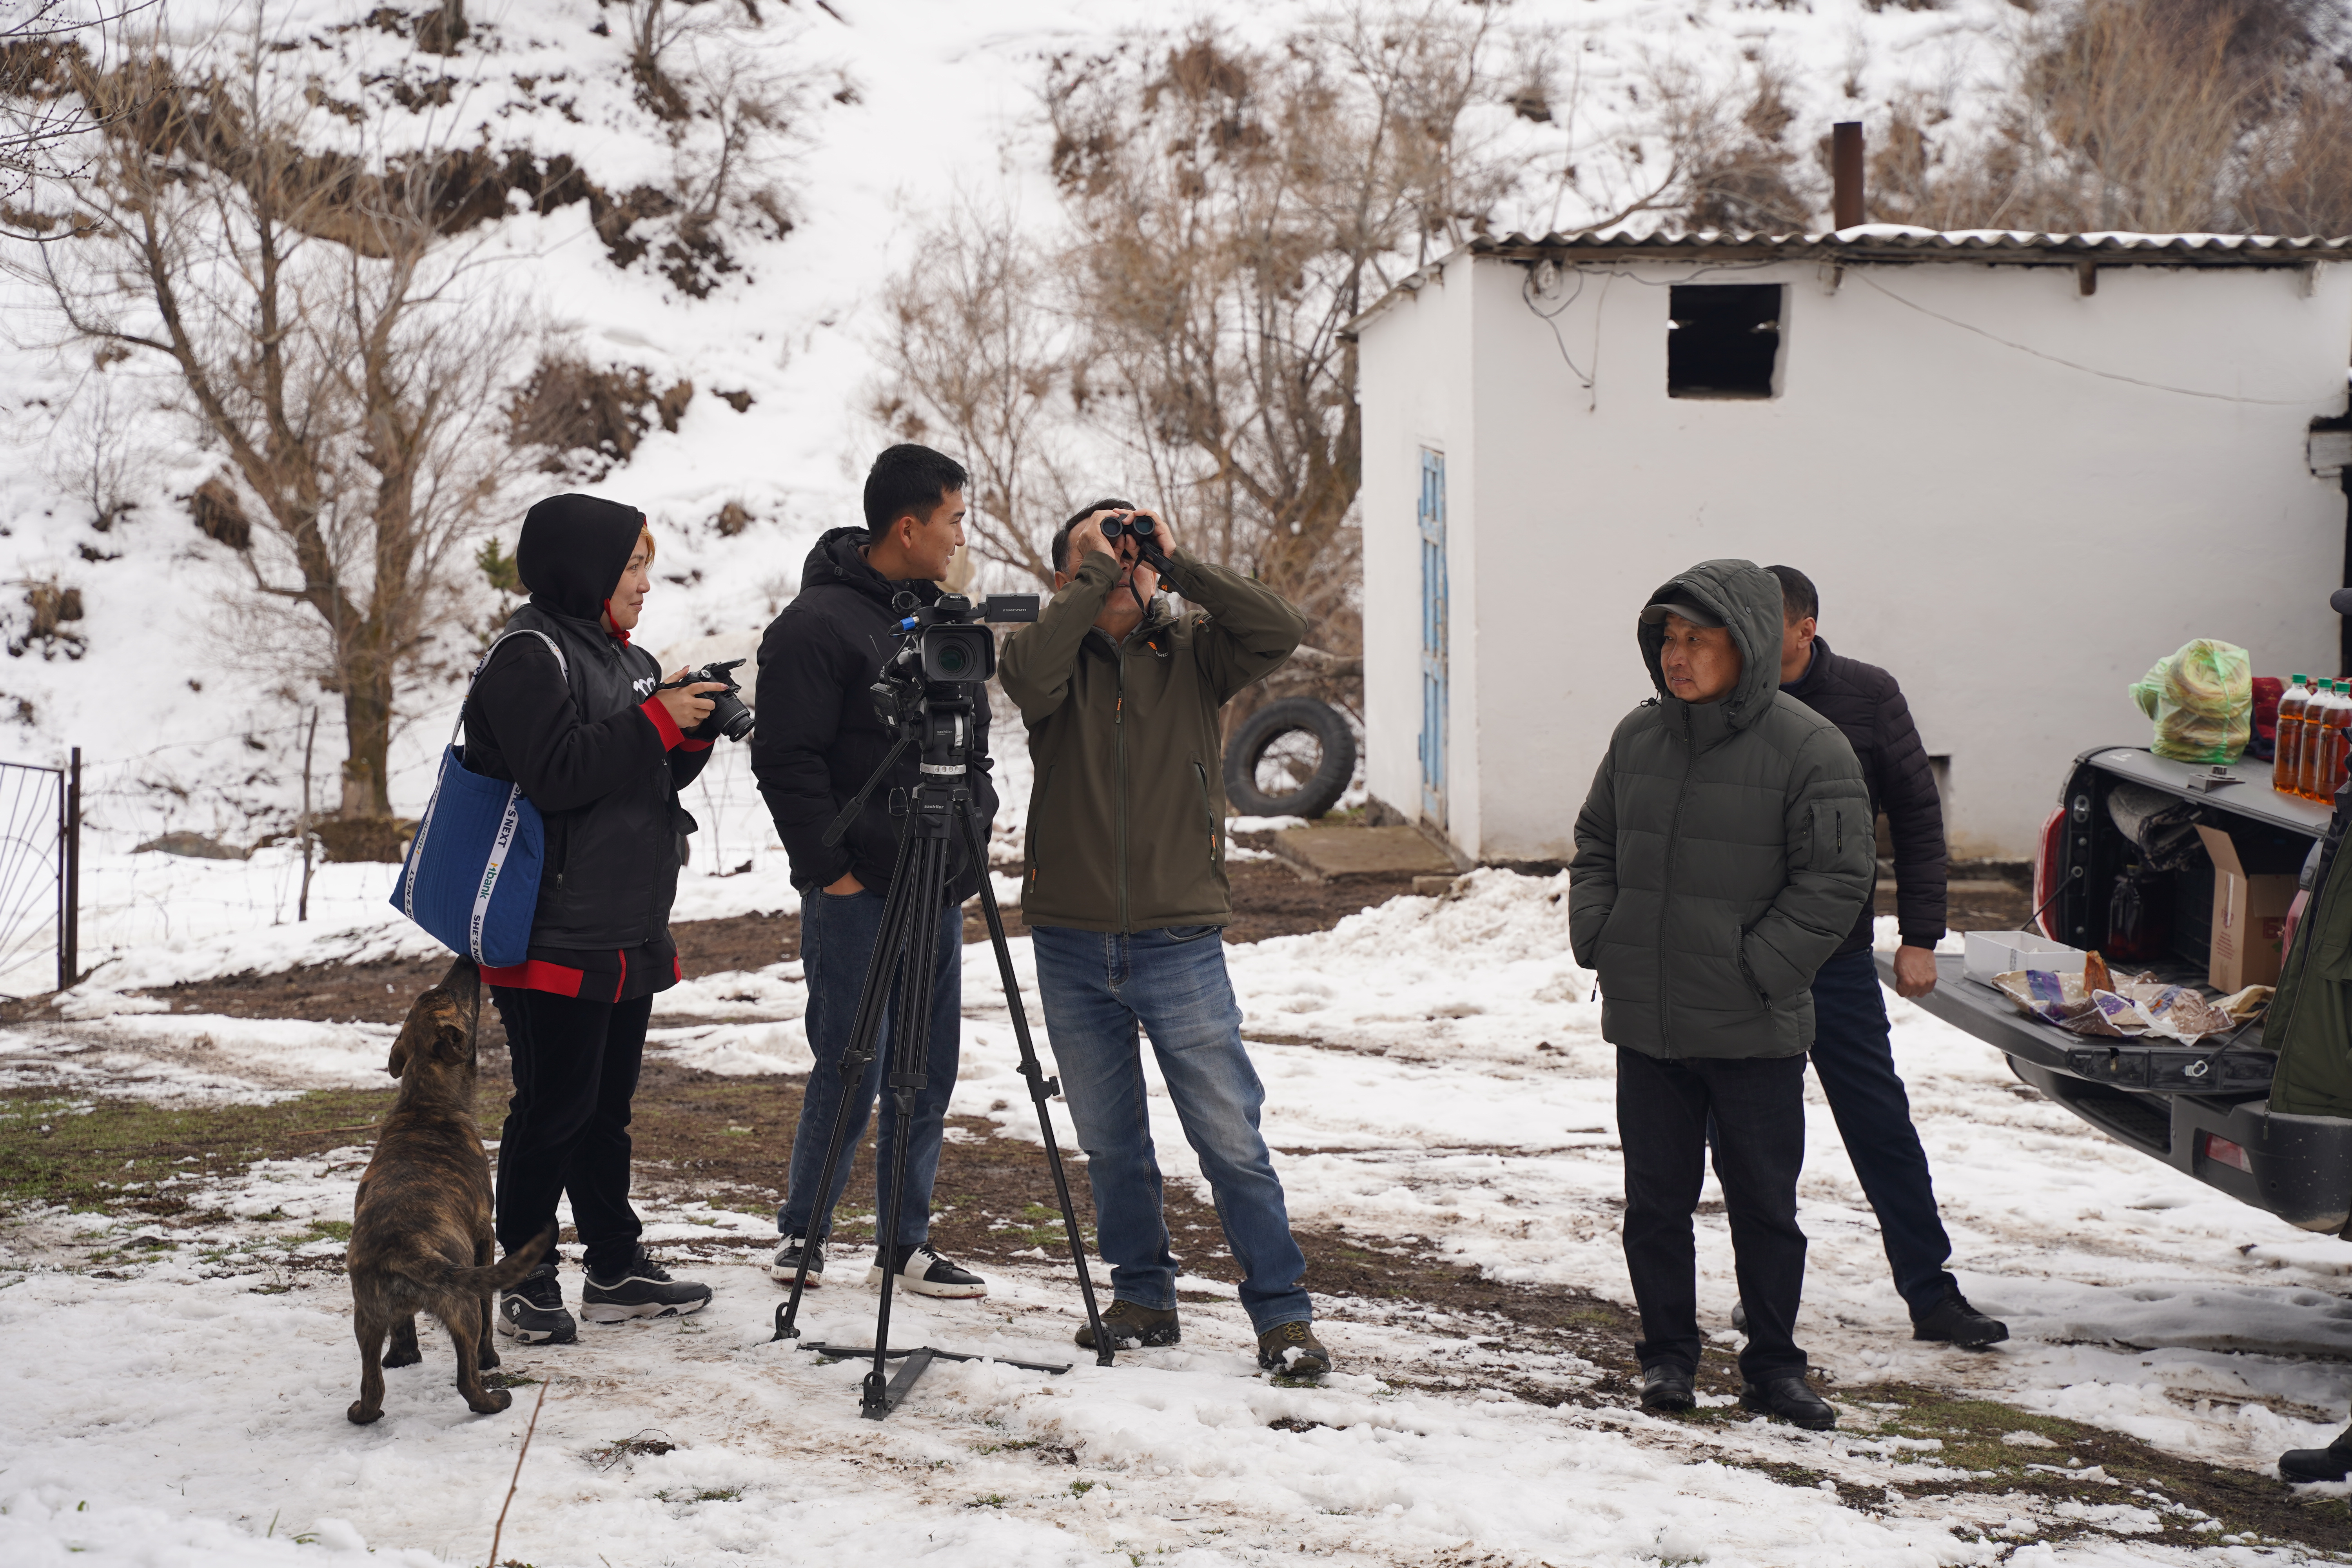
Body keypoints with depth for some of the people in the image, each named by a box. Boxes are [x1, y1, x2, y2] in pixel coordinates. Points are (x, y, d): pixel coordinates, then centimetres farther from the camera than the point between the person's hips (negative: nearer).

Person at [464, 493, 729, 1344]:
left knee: (608, 1103, 14)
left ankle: (617, 1269, 21)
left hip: (627, 933, 9)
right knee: (553, 1107, -5)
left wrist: (691, 733, 0)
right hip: (558, 938, -9)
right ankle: (526, 1281, 3)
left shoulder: (621, 657, 16)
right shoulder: (529, 656, -12)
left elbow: (650, 774, 20)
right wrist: (656, 723, -20)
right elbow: (554, 773, -23)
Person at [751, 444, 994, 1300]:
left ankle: (906, 1243, 17)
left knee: (928, 1071, 9)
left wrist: (971, 828, 13)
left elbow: (973, 737, 24)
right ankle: (801, 1235, 11)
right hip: (858, 892, -8)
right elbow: (786, 760, -14)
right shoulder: (816, 625, -11)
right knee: (851, 1070, -4)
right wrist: (830, 868, -14)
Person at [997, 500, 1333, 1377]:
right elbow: (1027, 675, -19)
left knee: (1231, 1137, -3)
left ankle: (1283, 1314, 4)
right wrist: (1095, 580, -14)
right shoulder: (1059, 656, 5)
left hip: (1179, 941, -1)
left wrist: (1176, 564, -11)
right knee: (1110, 1142, 11)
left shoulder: (1192, 654, 6)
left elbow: (1279, 633, -11)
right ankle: (1143, 1299, 26)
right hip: (1072, 946, 1)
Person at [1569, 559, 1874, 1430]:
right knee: (1656, 1202, 10)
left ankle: (1774, 1366, 19)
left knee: (1764, 1206, 6)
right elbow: (1595, 845, 17)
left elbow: (1835, 880, -9)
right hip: (1643, 1023, 4)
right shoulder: (1637, 738, 6)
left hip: (1755, 1031, -4)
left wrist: (1756, 969, -14)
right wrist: (1597, 938, 3)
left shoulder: (1808, 748, -9)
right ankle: (1668, 1355, 23)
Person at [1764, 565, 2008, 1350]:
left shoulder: (1866, 698, -3)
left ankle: (1932, 1294, 7)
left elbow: (1918, 817, 3)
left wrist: (1919, 938, -2)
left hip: (1834, 956, -1)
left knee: (1882, 1125, 0)